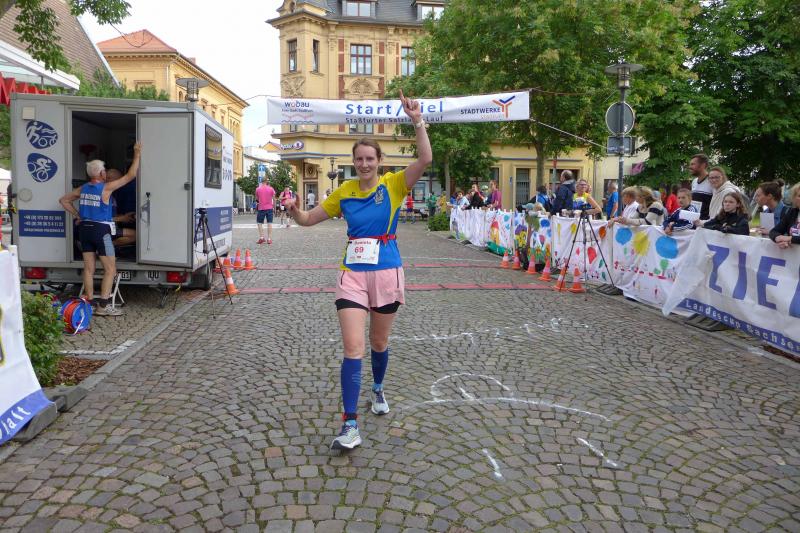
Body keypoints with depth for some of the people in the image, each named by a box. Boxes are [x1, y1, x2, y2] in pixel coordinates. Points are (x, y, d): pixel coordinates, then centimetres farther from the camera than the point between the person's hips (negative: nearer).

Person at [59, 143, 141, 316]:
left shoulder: (83, 189, 8)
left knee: (89, 269, 9)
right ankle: (104, 306, -7)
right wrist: (137, 155, -1)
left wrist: (77, 215, 20)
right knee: (110, 269, -2)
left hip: (85, 229, 7)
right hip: (101, 230, -7)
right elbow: (130, 176, -7)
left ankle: (90, 303, 13)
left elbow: (63, 200, 19)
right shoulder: (106, 188, -10)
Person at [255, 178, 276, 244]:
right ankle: (269, 239, -1)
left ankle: (261, 237, -3)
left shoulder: (258, 189, -1)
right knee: (269, 223, 2)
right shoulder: (271, 189, 0)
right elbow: (274, 200, 1)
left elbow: (257, 199, 10)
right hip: (270, 208, 1)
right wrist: (274, 208, 9)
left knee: (259, 223, 8)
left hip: (261, 208, -1)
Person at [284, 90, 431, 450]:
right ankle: (350, 426, -3)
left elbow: (425, 160, -19)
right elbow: (309, 219, 11)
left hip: (386, 273, -1)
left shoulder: (393, 185, -3)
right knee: (353, 348, -8)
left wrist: (417, 122, -28)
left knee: (379, 343, 16)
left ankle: (377, 390, 47)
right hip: (353, 274, 1)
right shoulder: (344, 192, 4)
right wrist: (294, 211, -10)